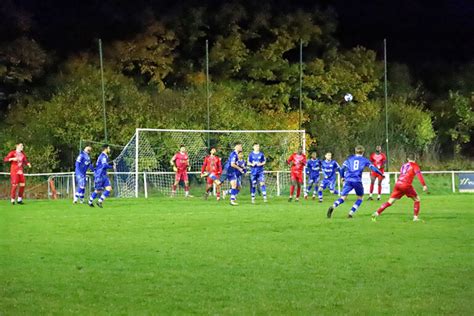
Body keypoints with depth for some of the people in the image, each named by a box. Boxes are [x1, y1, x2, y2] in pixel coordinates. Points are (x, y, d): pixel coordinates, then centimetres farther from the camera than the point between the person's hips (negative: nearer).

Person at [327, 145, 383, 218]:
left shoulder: (350, 159, 15)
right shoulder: (364, 160, 11)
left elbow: (342, 168, 11)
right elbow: (373, 168, 12)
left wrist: (342, 177, 28)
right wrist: (381, 174, 26)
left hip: (348, 180, 2)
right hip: (357, 181, -2)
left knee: (343, 197, -2)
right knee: (360, 198, 19)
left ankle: (333, 206, -31)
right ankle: (351, 213, 3)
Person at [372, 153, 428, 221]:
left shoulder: (404, 165, 24)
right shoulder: (414, 165, 6)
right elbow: (419, 174, -7)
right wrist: (424, 185, -13)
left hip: (398, 184, 5)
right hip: (406, 185, -5)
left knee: (390, 202, 6)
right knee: (417, 199, 12)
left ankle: (377, 213, -5)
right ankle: (415, 217, 6)